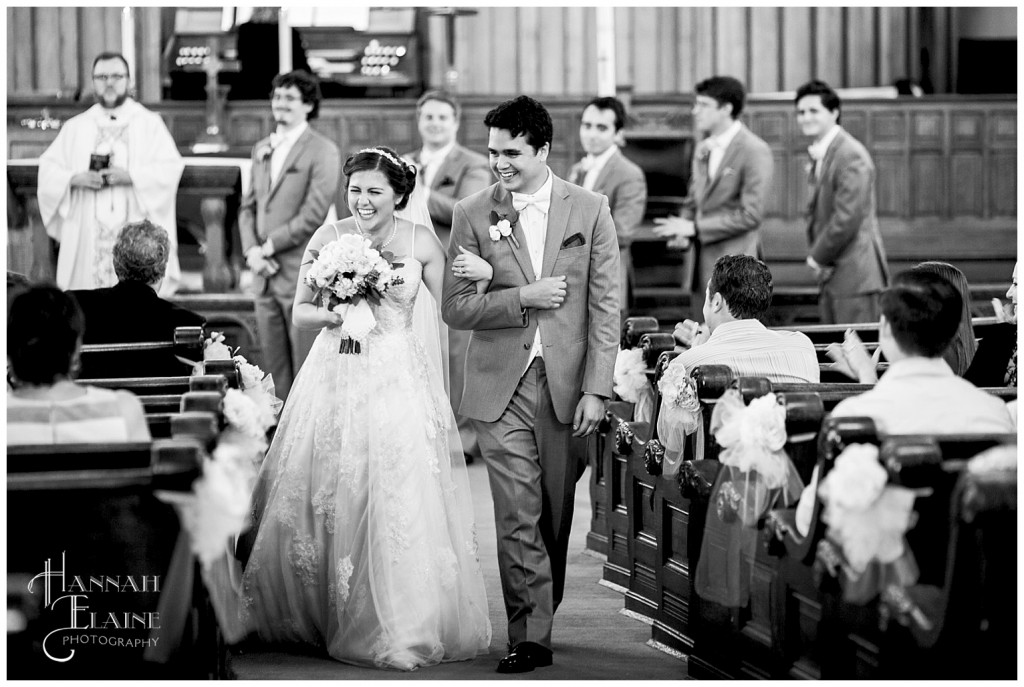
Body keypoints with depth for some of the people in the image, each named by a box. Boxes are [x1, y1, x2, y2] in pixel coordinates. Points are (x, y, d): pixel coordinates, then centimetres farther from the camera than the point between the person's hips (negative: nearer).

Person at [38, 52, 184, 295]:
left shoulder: (150, 124, 8)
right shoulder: (75, 127, 14)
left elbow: (171, 168, -3)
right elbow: (48, 168, 8)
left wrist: (131, 176, -15)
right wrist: (75, 179, -11)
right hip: (87, 236, 2)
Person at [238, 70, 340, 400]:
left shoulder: (322, 151, -6)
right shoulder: (261, 149, 16)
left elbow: (314, 214, -13)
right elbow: (248, 205, 15)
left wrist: (269, 246, -12)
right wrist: (251, 250, -2)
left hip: (303, 274, -6)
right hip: (265, 275, 7)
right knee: (275, 369, 9)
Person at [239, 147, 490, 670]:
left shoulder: (421, 243, 0)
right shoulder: (328, 238, 1)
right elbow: (300, 312, 5)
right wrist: (336, 314, -12)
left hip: (401, 385, -1)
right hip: (336, 377, 1)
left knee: (400, 504, -7)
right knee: (326, 501, 4)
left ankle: (401, 627, 4)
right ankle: (314, 613, 23)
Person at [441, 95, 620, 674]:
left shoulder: (590, 210, 2)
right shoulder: (473, 214, 3)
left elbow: (605, 307, 1)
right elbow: (456, 307, 1)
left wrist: (596, 389, -6)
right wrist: (523, 298, -13)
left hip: (568, 384, 1)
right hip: (502, 386, 0)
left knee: (557, 516, 9)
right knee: (517, 517, -8)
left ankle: (540, 618, 24)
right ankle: (531, 635, -6)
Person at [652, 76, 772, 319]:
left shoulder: (755, 151, -11)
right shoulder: (703, 149, 14)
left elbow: (750, 215, -16)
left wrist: (693, 227, -15)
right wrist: (682, 232, 0)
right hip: (702, 267, 8)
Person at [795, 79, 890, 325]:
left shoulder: (851, 155, -17)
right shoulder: (820, 154, 15)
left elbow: (847, 217, -21)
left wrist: (818, 257, -12)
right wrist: (818, 257, 5)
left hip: (853, 272, -10)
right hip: (831, 273, 10)